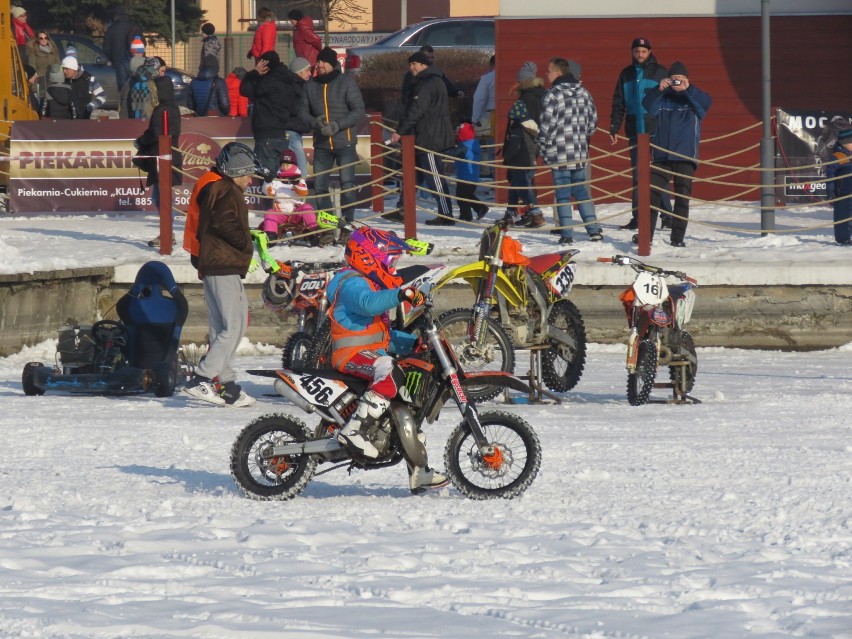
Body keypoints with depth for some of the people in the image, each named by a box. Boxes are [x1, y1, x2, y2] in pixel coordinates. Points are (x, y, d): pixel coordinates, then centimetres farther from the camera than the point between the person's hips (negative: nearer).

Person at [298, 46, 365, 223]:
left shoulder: (346, 82, -4)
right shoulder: (311, 86, 7)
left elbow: (359, 110, -6)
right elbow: (303, 111, 11)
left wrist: (337, 125, -17)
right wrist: (315, 122, -10)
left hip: (345, 141, -4)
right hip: (321, 144, 4)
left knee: (347, 184, -8)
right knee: (319, 185, 5)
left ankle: (347, 220, 1)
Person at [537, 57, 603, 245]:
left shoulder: (553, 95, -13)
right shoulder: (583, 93, 7)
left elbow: (546, 125, -14)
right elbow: (593, 119, 14)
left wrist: (542, 147, 0)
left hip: (559, 153, -6)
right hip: (580, 153, 6)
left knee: (563, 194, 0)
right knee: (581, 191, 13)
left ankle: (567, 234, -3)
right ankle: (594, 230, 8)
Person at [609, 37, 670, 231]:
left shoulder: (660, 72, 2)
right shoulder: (626, 75, 13)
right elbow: (618, 104, 15)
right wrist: (614, 128, 7)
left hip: (656, 131, -4)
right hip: (635, 131, 4)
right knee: (637, 176, 5)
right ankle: (637, 217, 8)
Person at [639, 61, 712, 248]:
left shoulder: (692, 98, 6)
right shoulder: (662, 98, 11)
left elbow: (705, 102, -13)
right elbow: (648, 105, -6)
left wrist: (688, 89, -28)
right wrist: (658, 89, -23)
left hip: (685, 157, -1)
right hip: (661, 156, 1)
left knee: (682, 198, -1)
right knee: (652, 195, -4)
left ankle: (678, 238, 3)